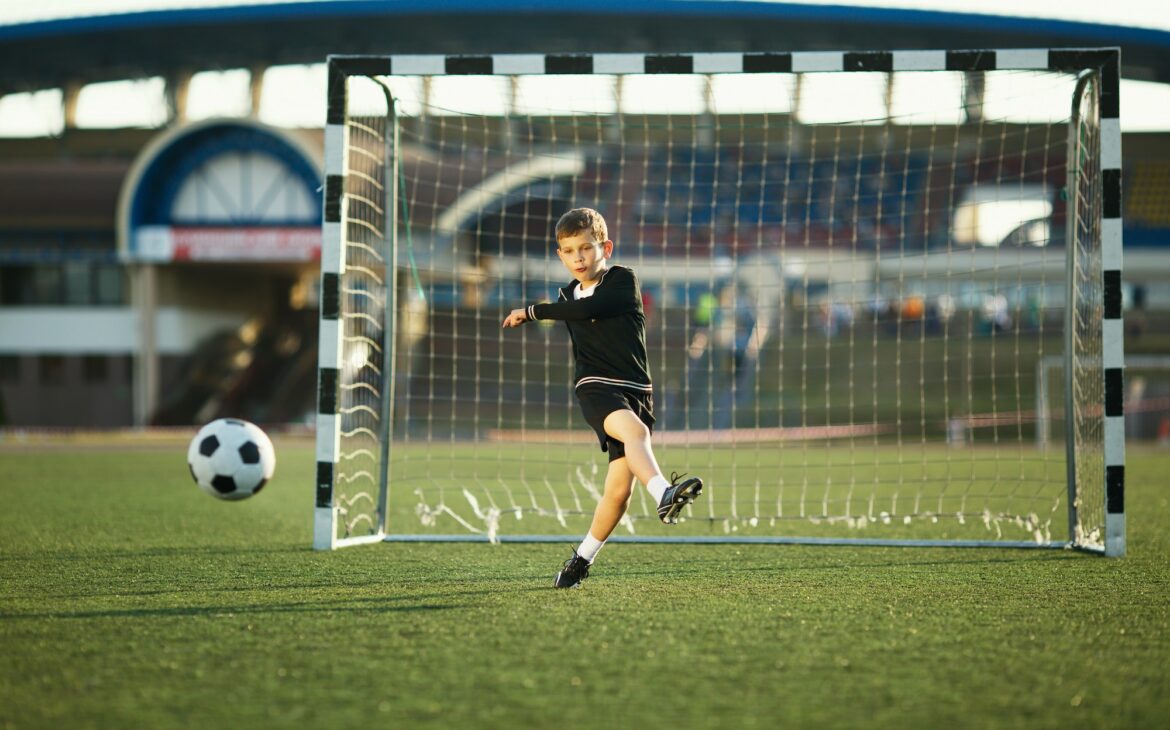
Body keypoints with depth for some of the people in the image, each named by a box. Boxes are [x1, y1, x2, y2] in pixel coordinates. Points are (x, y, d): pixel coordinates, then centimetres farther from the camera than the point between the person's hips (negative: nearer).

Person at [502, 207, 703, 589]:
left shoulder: (623, 281, -3)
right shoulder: (568, 295, 14)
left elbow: (589, 308, -21)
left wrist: (532, 311, -15)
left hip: (635, 391, -1)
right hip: (595, 388, 1)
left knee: (619, 489, -7)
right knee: (635, 430, -34)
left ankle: (582, 558, 12)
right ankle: (664, 494, -58)